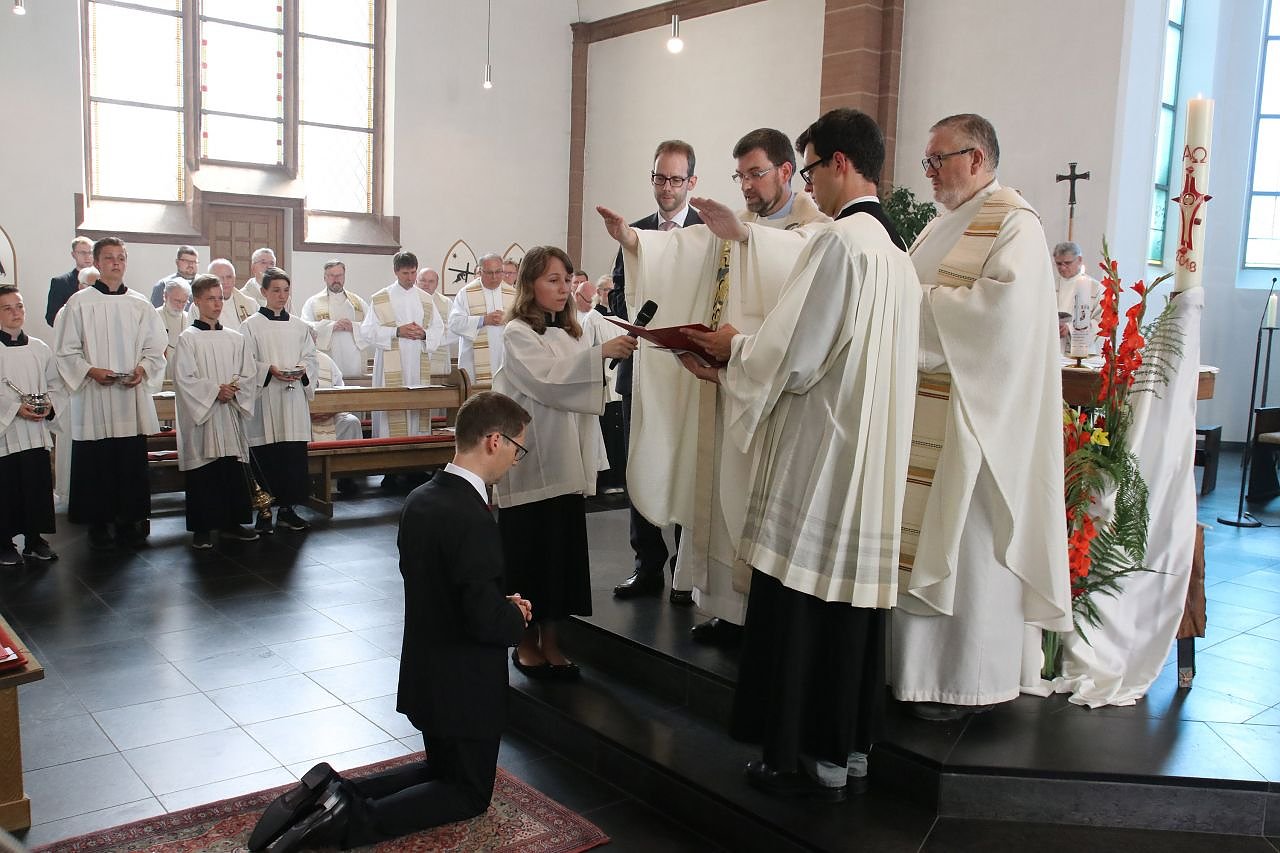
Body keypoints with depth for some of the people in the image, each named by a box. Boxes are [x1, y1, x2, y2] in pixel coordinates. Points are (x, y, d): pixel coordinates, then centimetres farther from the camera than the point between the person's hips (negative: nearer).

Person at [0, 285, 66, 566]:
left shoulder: (40, 349, 8)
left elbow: (57, 385, 11)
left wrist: (49, 406, -6)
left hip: (37, 433, 4)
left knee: (39, 487, 7)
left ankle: (34, 540, 21)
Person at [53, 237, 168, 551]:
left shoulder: (140, 304, 8)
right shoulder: (79, 303, 1)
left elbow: (155, 348, 8)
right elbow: (65, 350, -1)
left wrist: (142, 369, -9)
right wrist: (91, 371, -15)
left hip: (132, 396, 2)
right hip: (94, 398, -2)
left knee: (132, 463, 5)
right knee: (96, 464, 2)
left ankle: (129, 522, 16)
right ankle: (98, 524, 13)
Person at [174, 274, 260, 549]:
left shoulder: (236, 339, 10)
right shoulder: (188, 339, -2)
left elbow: (249, 374, 8)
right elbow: (184, 378, -9)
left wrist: (234, 389, -10)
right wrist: (215, 390, -15)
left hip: (230, 415, 4)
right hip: (200, 416, -4)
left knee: (233, 472, 6)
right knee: (202, 474, 0)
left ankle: (232, 523, 17)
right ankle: (202, 529, 8)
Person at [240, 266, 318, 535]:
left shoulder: (299, 326, 13)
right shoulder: (251, 326, 1)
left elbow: (310, 356, 12)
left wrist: (303, 370, -8)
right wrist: (270, 370, -19)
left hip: (294, 397, 4)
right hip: (265, 398, -3)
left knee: (294, 457, 3)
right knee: (265, 457, -2)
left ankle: (287, 509, 13)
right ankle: (264, 511, 7)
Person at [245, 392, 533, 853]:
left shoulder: (420, 498, 0)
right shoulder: (472, 519, -29)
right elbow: (484, 619, -30)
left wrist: (503, 606, 5)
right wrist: (517, 616, -7)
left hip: (423, 672, 8)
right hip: (464, 684, -8)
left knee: (441, 770, 27)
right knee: (470, 793, 12)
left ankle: (331, 793, 8)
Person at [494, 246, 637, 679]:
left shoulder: (570, 333, 14)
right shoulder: (518, 333, -6)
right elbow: (547, 380, -22)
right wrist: (600, 353, -30)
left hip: (566, 463, 6)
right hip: (531, 463, -6)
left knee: (563, 548, 8)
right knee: (529, 549, 2)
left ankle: (550, 642, 19)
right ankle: (526, 642, 16)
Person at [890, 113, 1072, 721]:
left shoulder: (1013, 223, -8)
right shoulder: (944, 225, 19)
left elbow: (1003, 306, -22)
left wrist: (914, 299, -16)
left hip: (975, 417, -8)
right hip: (926, 411, 8)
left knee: (965, 543, -2)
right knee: (922, 536, 10)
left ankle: (967, 680, 11)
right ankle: (920, 661, 22)